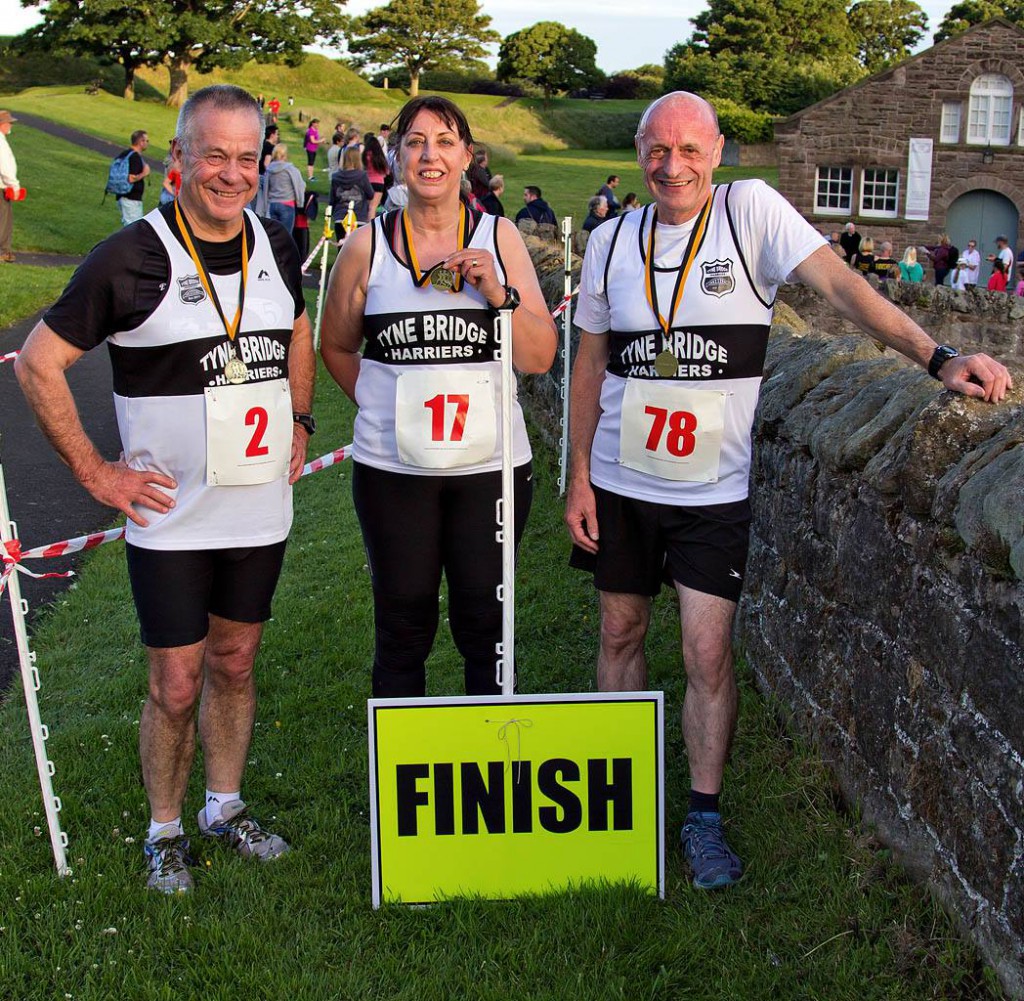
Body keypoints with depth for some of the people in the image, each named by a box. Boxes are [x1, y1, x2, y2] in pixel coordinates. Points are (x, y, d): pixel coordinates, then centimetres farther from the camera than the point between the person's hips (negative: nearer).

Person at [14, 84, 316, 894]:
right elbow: (38, 364, -8)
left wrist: (299, 424, 12)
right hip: (171, 518, -4)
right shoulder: (131, 258, -14)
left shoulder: (277, 248, 2)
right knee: (177, 684, 3)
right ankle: (165, 831, 24)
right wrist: (96, 472, -10)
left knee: (235, 664, 17)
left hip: (262, 511, 5)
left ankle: (226, 806, 35)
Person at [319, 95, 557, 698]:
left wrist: (499, 292, -14)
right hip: (392, 468, 0)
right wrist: (382, 404, 5)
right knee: (403, 628, 9)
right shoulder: (367, 247, 2)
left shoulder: (499, 238, 3)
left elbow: (542, 358, -1)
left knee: (485, 626, 9)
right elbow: (337, 346, 15)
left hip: (490, 466, 0)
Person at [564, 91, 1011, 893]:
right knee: (621, 632, 14)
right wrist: (579, 476, 4)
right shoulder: (612, 241, 2)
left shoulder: (751, 211, -8)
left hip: (713, 489, -3)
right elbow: (590, 366, 8)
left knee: (708, 655, -3)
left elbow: (840, 284, -18)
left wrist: (937, 357, -30)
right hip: (620, 482, 3)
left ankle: (705, 817, 14)